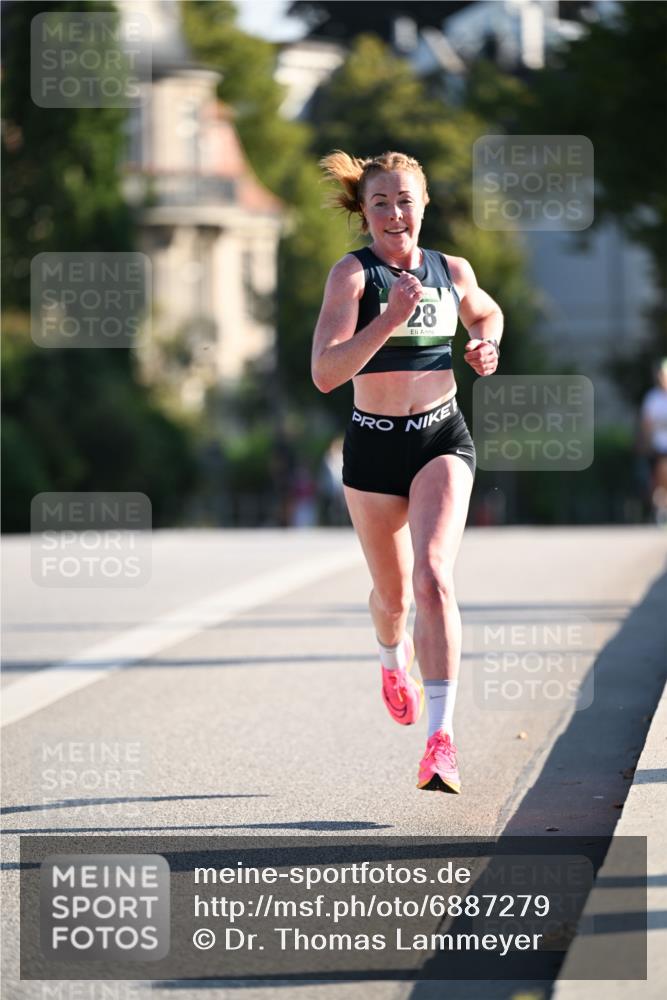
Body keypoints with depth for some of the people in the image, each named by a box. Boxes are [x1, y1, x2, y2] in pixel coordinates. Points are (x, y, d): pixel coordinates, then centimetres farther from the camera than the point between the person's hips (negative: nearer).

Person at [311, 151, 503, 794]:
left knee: (432, 577, -20)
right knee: (392, 592, 15)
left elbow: (487, 313, 28)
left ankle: (441, 740, -24)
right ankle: (393, 659, 54)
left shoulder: (452, 271, 4)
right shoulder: (352, 274, -9)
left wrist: (486, 345, 5)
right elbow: (325, 374, -21)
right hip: (373, 446, 0)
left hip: (443, 439, 1)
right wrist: (389, 320, -31)